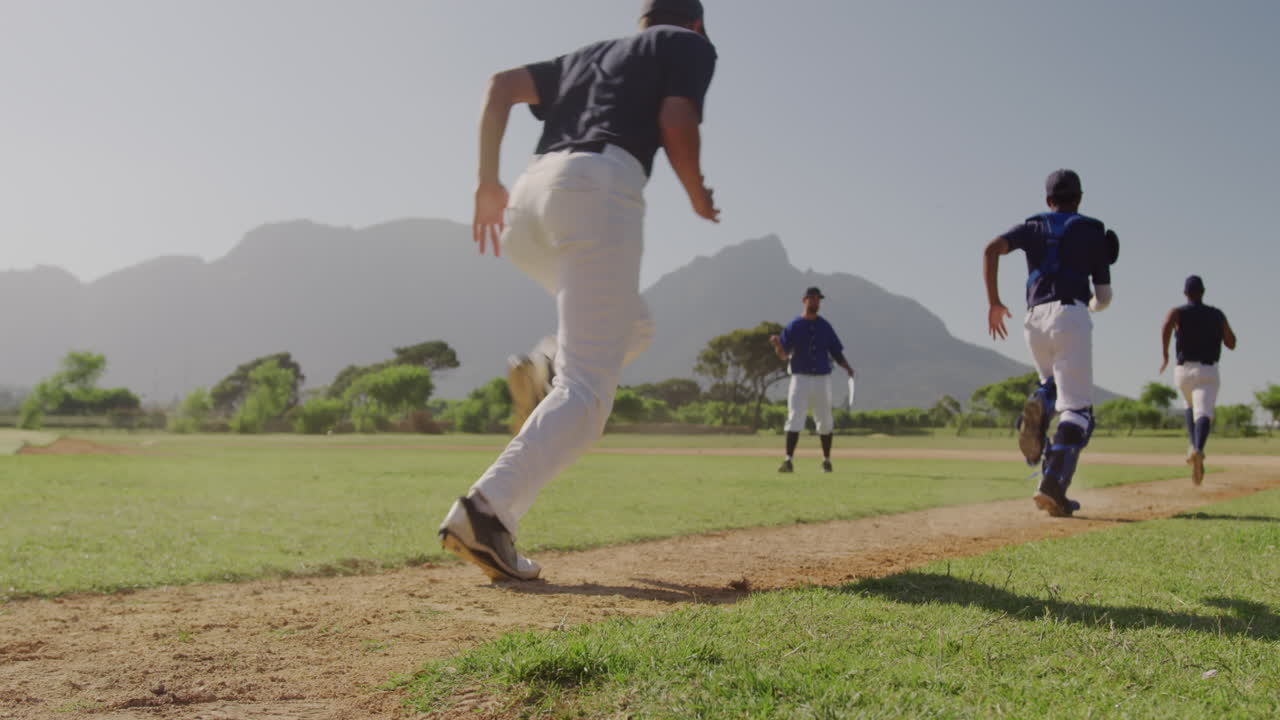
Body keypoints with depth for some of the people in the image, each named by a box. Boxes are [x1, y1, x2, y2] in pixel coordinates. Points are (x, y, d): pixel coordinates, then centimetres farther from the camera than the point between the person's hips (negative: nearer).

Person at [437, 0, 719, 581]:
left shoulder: (586, 55, 33)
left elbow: (501, 84, 19)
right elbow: (677, 124, -1)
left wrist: (487, 181, 13)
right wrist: (698, 197, 16)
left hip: (528, 197, 7)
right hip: (601, 186, -7)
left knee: (631, 324, 29)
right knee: (586, 392, -11)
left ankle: (546, 369, 1)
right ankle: (486, 512, -28)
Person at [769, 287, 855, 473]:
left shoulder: (825, 326, 9)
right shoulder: (793, 326, 1)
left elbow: (836, 352, 9)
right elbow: (783, 355, -4)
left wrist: (846, 367, -9)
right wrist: (777, 344, -26)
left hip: (822, 379, 3)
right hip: (800, 378, -2)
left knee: (825, 421, 8)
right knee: (794, 419, -10)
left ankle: (826, 460, 20)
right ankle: (788, 460, -12)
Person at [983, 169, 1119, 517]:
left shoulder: (1034, 226, 19)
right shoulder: (1093, 232, 14)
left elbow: (991, 249, -1)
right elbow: (1104, 297, 13)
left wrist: (993, 302, 0)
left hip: (1034, 320, 3)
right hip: (1071, 316, -3)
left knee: (1053, 383, 28)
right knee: (1076, 408, -5)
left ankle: (1038, 407, -9)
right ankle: (1053, 484, -23)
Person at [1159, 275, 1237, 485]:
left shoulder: (1177, 312, 5)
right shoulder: (1217, 315, 10)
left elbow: (1166, 327, -18)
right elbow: (1231, 344, 11)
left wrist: (1165, 356, -13)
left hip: (1183, 371, 2)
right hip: (1208, 372, -2)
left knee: (1191, 406, 30)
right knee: (1203, 413, -17)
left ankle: (1194, 447, 16)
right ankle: (1198, 450, -45)